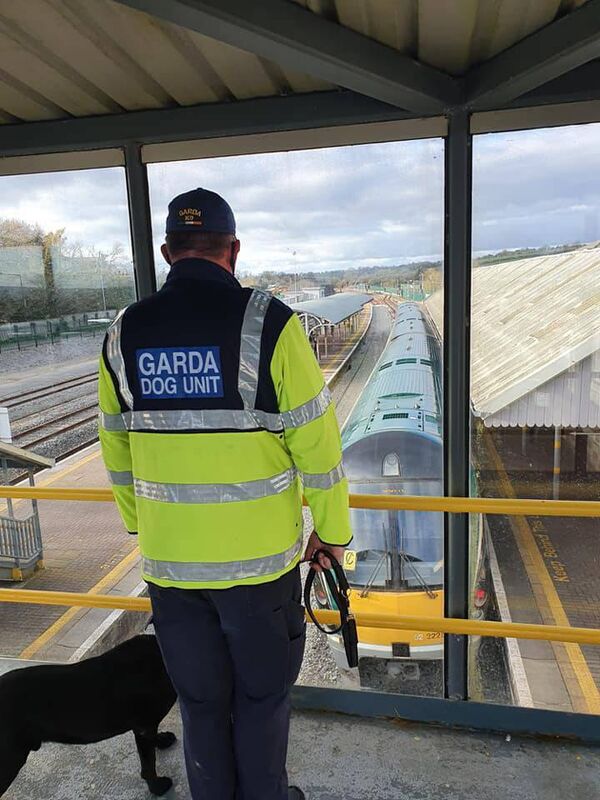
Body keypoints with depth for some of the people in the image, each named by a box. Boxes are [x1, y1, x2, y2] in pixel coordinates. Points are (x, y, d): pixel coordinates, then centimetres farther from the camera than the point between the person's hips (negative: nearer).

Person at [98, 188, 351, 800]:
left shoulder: (124, 333, 0)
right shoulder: (268, 323, -13)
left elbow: (116, 449, 8)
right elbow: (316, 443, -11)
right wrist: (332, 531, 2)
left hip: (168, 559, 4)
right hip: (259, 555, -3)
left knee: (199, 700, 23)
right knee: (262, 693, 21)